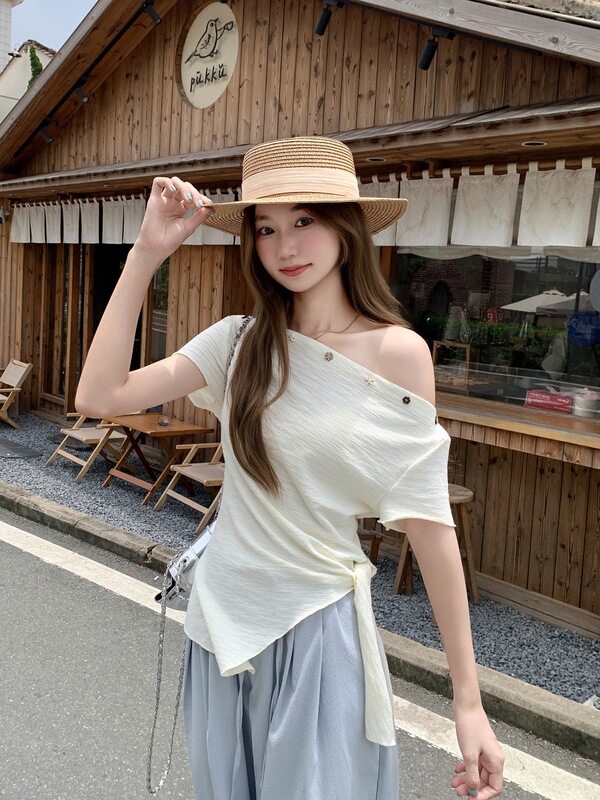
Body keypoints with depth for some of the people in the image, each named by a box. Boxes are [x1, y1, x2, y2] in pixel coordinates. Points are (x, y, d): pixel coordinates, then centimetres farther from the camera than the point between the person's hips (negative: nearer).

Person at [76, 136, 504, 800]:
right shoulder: (240, 341, -3)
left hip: (318, 627, -4)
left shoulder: (398, 352, -13)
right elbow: (99, 397, -11)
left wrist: (468, 701, -9)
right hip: (222, 619, 4)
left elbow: (430, 522, -11)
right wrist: (146, 254, -13)